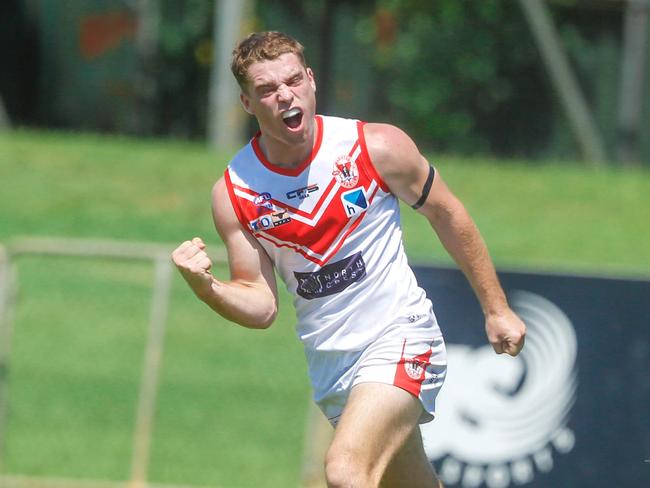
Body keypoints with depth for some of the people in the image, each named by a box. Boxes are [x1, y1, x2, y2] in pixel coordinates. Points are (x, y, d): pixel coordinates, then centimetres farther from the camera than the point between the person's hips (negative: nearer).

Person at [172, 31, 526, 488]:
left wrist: (496, 308, 8)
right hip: (328, 361, 5)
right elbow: (261, 306, -2)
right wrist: (205, 287, -24)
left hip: (398, 340, -5)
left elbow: (446, 213, 3)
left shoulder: (377, 148, -13)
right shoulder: (233, 192, -6)